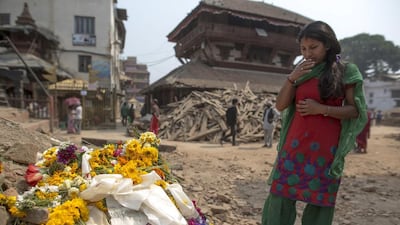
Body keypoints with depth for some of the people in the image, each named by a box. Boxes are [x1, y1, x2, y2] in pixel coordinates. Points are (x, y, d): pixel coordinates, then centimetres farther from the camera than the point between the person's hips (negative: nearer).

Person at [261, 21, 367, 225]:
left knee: (319, 200, 6)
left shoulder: (345, 71, 0)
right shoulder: (301, 72, 10)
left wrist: (321, 109, -15)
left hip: (325, 147, -3)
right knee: (280, 196, 3)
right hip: (295, 144, 3)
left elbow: (355, 110, -2)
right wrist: (292, 78, -8)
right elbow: (280, 105, 4)